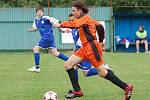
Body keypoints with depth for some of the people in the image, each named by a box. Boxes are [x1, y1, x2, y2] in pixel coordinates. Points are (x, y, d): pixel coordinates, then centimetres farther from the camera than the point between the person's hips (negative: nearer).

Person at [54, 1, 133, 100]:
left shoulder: (85, 18, -9)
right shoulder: (83, 19, 18)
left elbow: (75, 24, -29)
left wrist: (61, 25, -22)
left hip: (91, 48, -10)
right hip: (85, 48, 10)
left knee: (103, 73, -9)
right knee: (68, 64, 0)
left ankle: (126, 87, 1)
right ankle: (77, 91, 0)